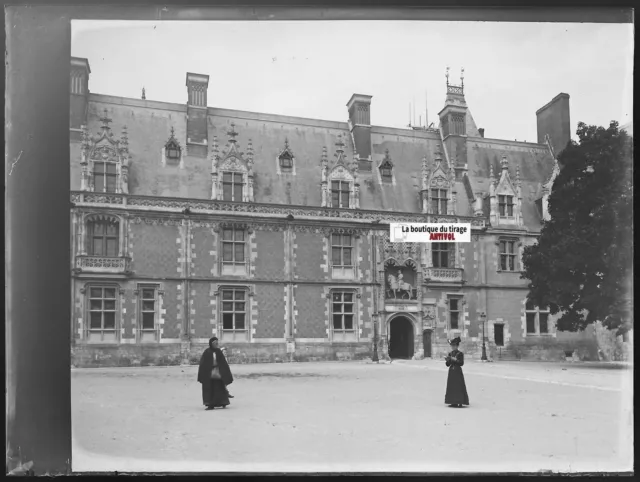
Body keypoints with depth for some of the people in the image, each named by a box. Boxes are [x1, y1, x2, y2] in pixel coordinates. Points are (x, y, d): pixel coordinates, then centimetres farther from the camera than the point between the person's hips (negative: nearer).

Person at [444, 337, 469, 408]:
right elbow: (448, 364, 11)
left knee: (459, 386, -7)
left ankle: (460, 402, -4)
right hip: (451, 371, 5)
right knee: (451, 386, 4)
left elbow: (461, 363, -9)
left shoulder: (460, 353, -4)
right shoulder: (450, 353, 10)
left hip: (458, 371, -5)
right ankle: (454, 402, 10)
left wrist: (455, 360, -20)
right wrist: (447, 360, -9)